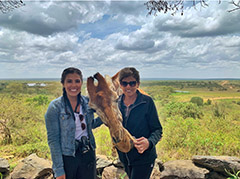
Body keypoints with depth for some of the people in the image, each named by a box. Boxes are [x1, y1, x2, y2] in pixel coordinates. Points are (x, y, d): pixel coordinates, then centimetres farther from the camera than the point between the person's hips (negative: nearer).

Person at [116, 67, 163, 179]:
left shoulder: (147, 102, -13)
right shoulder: (117, 102, 0)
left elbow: (157, 130, -11)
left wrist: (149, 142, -29)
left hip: (143, 158, -5)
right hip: (125, 157, 5)